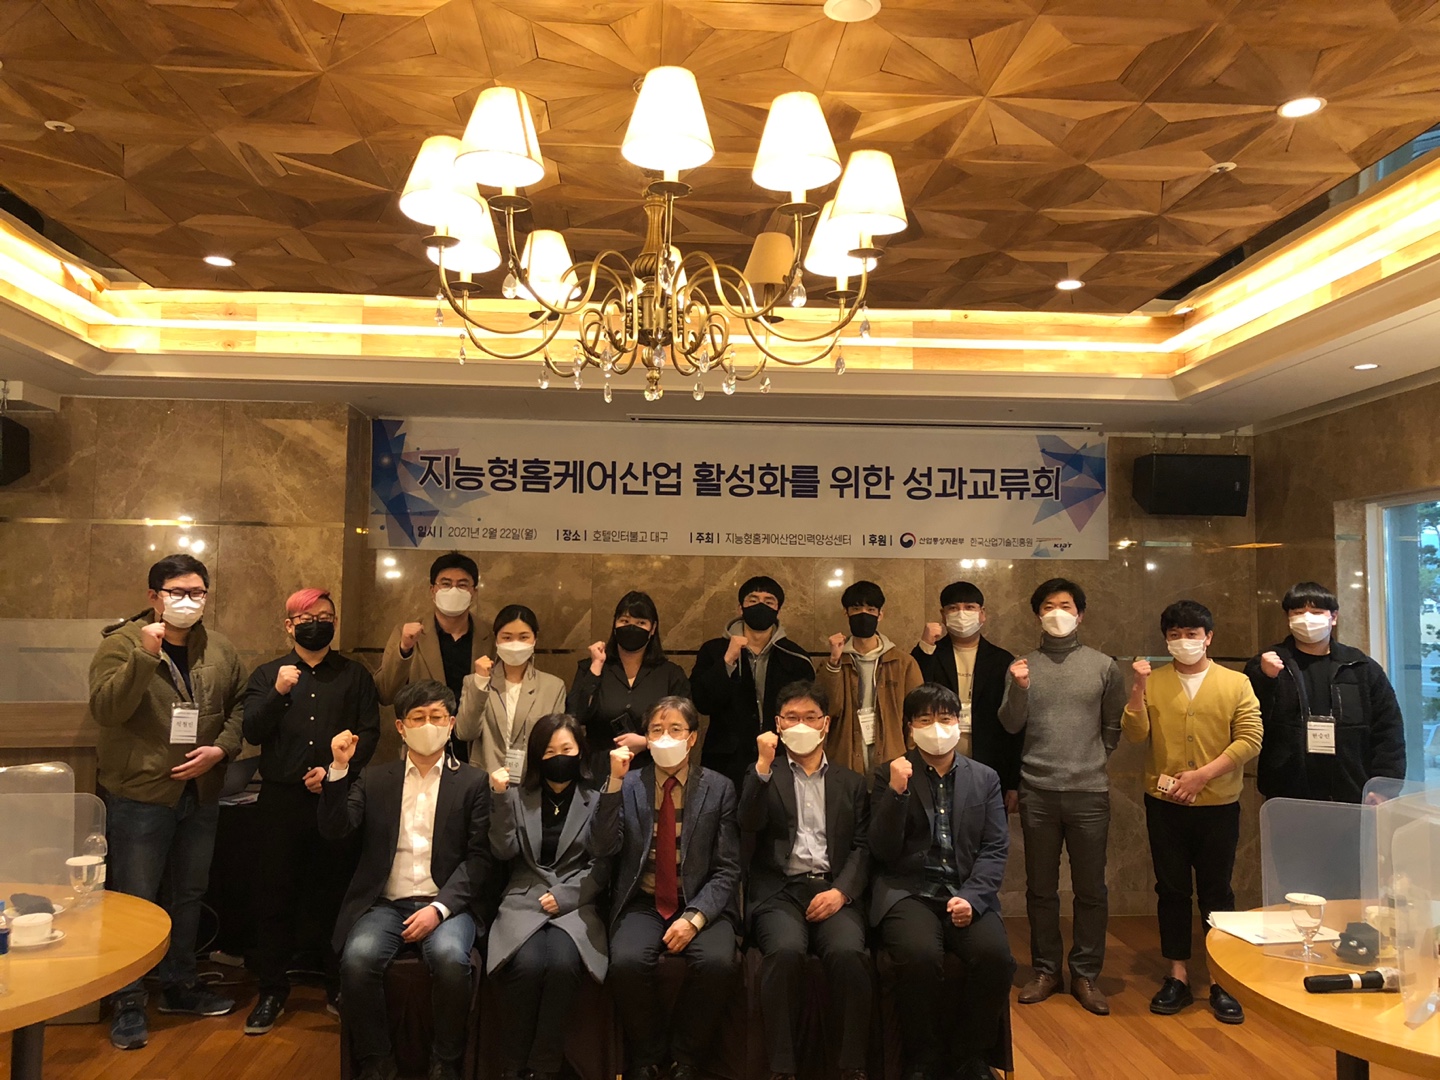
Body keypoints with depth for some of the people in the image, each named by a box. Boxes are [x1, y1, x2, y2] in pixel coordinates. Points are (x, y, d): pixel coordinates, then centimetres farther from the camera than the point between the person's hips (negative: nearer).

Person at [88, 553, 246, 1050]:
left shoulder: (221, 650, 5)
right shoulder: (122, 644, -9)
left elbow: (240, 705, 9)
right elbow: (105, 709, -21)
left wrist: (221, 748, -7)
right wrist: (145, 656, -30)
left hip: (200, 795, 5)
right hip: (139, 794, -5)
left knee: (188, 896, 17)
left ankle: (180, 986, 33)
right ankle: (128, 1003, 16)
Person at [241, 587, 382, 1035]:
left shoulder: (355, 675, 8)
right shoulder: (267, 675, 11)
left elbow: (369, 732, 1)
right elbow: (252, 732, -1)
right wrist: (278, 693, -16)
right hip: (280, 799, 1)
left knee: (336, 893, 6)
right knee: (274, 894, 5)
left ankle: (339, 988, 19)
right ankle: (271, 992, 19)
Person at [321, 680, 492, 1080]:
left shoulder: (472, 782, 7)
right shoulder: (374, 779, 14)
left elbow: (479, 858, 0)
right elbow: (334, 831, 2)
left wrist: (439, 908, -14)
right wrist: (338, 769, -9)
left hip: (445, 904, -2)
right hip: (383, 904, 2)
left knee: (450, 959, -31)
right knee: (357, 960, -28)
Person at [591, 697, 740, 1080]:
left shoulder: (719, 788, 1)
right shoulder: (629, 785, 3)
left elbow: (727, 870, -2)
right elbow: (602, 848, -10)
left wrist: (695, 917, -17)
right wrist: (615, 782, -18)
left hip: (700, 904, 0)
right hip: (642, 902, 1)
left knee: (717, 962, -30)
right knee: (627, 961, -30)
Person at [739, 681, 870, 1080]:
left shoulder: (851, 783, 18)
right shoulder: (764, 777, 15)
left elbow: (862, 846, 9)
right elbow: (749, 824, -4)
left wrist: (842, 891, -9)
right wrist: (764, 764, -13)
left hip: (834, 890, 1)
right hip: (780, 890, -1)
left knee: (848, 952, -30)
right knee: (786, 950, -32)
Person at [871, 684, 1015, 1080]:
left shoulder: (985, 778, 12)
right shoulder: (888, 774, 5)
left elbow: (995, 850, 5)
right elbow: (883, 853, -3)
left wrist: (971, 897, -13)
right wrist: (896, 792, -16)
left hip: (967, 892, 2)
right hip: (908, 892, -2)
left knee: (996, 956, -26)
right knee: (920, 955, -32)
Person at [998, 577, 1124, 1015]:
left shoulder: (1103, 666, 4)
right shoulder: (1023, 666, 5)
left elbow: (1114, 727, 10)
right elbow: (1010, 724, -3)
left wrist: (1092, 760, 6)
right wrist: (1018, 689, -19)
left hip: (1090, 792, 0)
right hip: (1037, 792, 1)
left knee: (1091, 888, 6)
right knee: (1041, 887, 10)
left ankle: (1086, 974, 18)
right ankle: (1046, 970, 22)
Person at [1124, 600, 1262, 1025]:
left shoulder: (1236, 683, -1)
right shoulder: (1153, 682, 3)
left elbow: (1249, 739, -8)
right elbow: (1135, 734, -5)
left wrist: (1201, 775, -15)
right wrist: (1138, 689, -19)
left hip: (1218, 806, -1)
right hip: (1164, 805, 1)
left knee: (1216, 892, 7)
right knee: (1171, 890, 9)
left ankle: (1222, 982, 18)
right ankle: (1177, 977, 20)